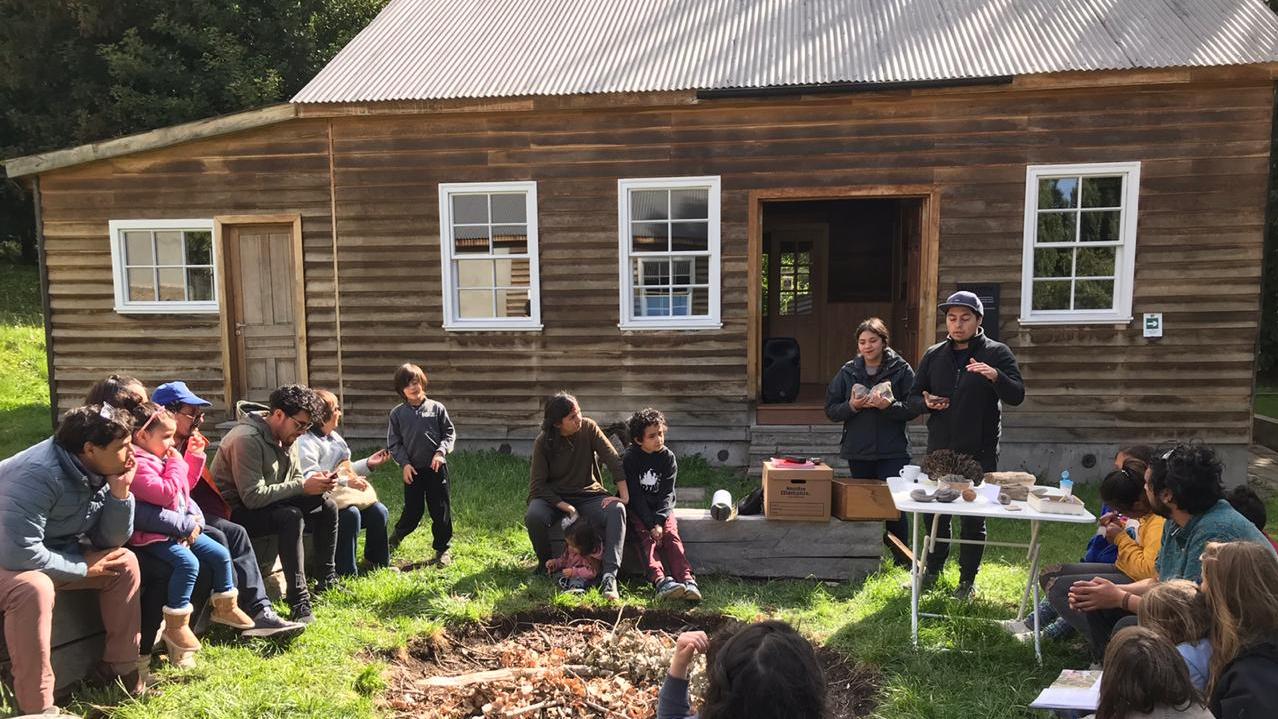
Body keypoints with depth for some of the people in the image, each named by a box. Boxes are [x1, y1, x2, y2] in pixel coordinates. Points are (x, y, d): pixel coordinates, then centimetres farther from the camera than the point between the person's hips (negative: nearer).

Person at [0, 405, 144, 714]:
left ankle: (120, 667, 5)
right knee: (34, 587, -36)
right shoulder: (38, 475, -32)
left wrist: (120, 492, -19)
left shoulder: (98, 471, -7)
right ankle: (37, 707, -26)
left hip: (52, 553, 8)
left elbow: (109, 543, -5)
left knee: (125, 563, -5)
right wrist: (83, 566, -25)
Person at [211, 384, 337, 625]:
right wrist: (303, 487, -27)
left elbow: (295, 479, 10)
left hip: (271, 505, 9)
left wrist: (315, 482, -13)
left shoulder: (283, 437, 3)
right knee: (291, 516, -33)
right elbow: (253, 497, -29)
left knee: (327, 507, -1)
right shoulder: (247, 439, -25)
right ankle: (299, 601, -33)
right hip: (236, 512, -9)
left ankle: (327, 579, 8)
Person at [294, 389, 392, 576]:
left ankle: (378, 563, 8)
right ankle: (346, 573, -24)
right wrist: (346, 481, -32)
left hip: (343, 494, 9)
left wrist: (368, 463, 15)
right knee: (350, 514, -34)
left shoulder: (333, 436, 18)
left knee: (379, 511, -11)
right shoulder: (305, 442, -15)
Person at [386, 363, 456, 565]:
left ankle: (442, 548, 17)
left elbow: (449, 433, 3)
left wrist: (441, 452, -13)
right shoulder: (397, 413, 1)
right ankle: (395, 538, 34)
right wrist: (404, 463, -9)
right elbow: (393, 443, 2)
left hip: (436, 467, 0)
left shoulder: (437, 408, 0)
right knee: (412, 510, 6)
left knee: (441, 510, 4)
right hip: (413, 469, 0)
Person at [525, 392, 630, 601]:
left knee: (616, 511, -31)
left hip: (588, 494, 1)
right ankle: (546, 564, -5)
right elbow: (537, 484, -10)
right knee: (533, 517, -34)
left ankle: (609, 576, -42)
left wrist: (624, 495, -23)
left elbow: (613, 459, -11)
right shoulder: (543, 442, -9)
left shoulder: (588, 428, -6)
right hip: (554, 497, -1)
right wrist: (565, 507, -22)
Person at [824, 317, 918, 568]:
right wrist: (852, 406, -12)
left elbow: (913, 408, -5)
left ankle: (902, 558, 12)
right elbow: (831, 410, 6)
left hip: (892, 451, -3)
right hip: (858, 451, 3)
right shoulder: (848, 371, 6)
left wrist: (889, 405, -21)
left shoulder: (901, 369, -2)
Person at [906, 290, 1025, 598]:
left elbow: (1017, 396, -13)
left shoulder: (997, 353, -3)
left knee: (973, 520, 6)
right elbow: (913, 397, 13)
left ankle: (967, 579, 21)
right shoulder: (934, 355, 7)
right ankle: (932, 571, 30)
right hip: (939, 450, 3)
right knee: (935, 513, 12)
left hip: (979, 453, -3)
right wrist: (926, 403, -10)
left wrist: (996, 376, -33)